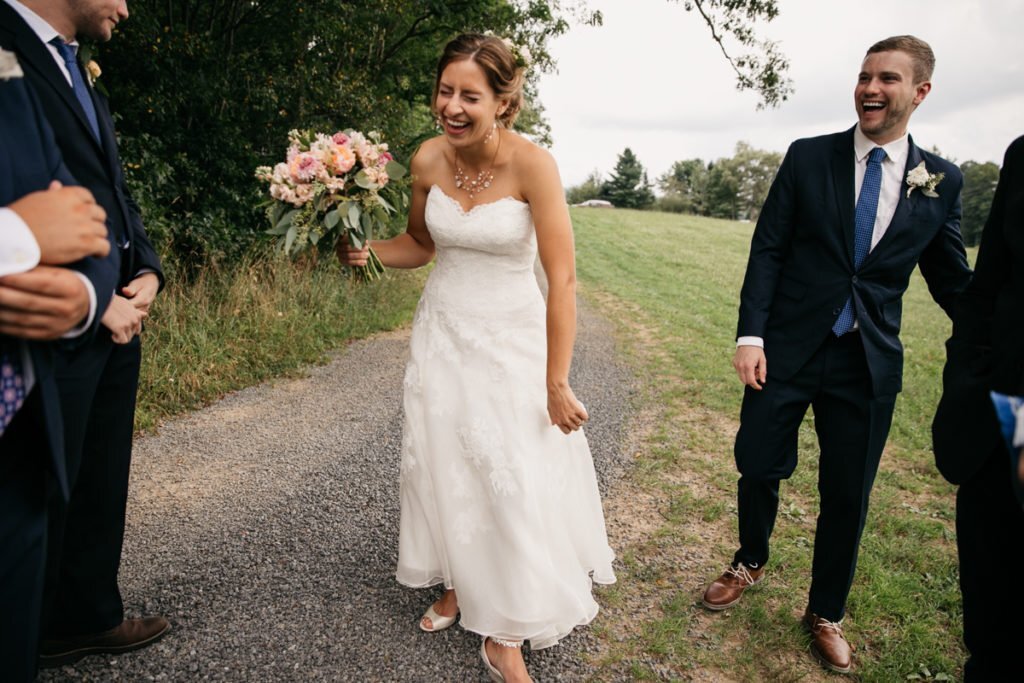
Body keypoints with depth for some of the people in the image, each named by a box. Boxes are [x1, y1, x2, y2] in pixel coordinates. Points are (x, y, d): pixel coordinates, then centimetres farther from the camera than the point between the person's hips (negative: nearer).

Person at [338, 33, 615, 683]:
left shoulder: (531, 163, -20)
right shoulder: (428, 159, -6)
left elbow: (563, 279, -21)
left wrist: (556, 383, -20)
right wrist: (366, 250, -10)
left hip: (512, 338, -4)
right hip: (443, 331, 4)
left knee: (514, 478, 0)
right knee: (443, 463, 11)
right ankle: (458, 584, 37)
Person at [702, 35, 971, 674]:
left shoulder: (942, 181, 4)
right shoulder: (808, 157, -1)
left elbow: (953, 280, 9)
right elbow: (768, 250, -3)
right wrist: (750, 336, -12)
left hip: (869, 363, 1)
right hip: (787, 350, -1)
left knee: (848, 495, 10)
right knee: (759, 467, 8)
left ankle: (826, 613, 33)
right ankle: (751, 561, 39)